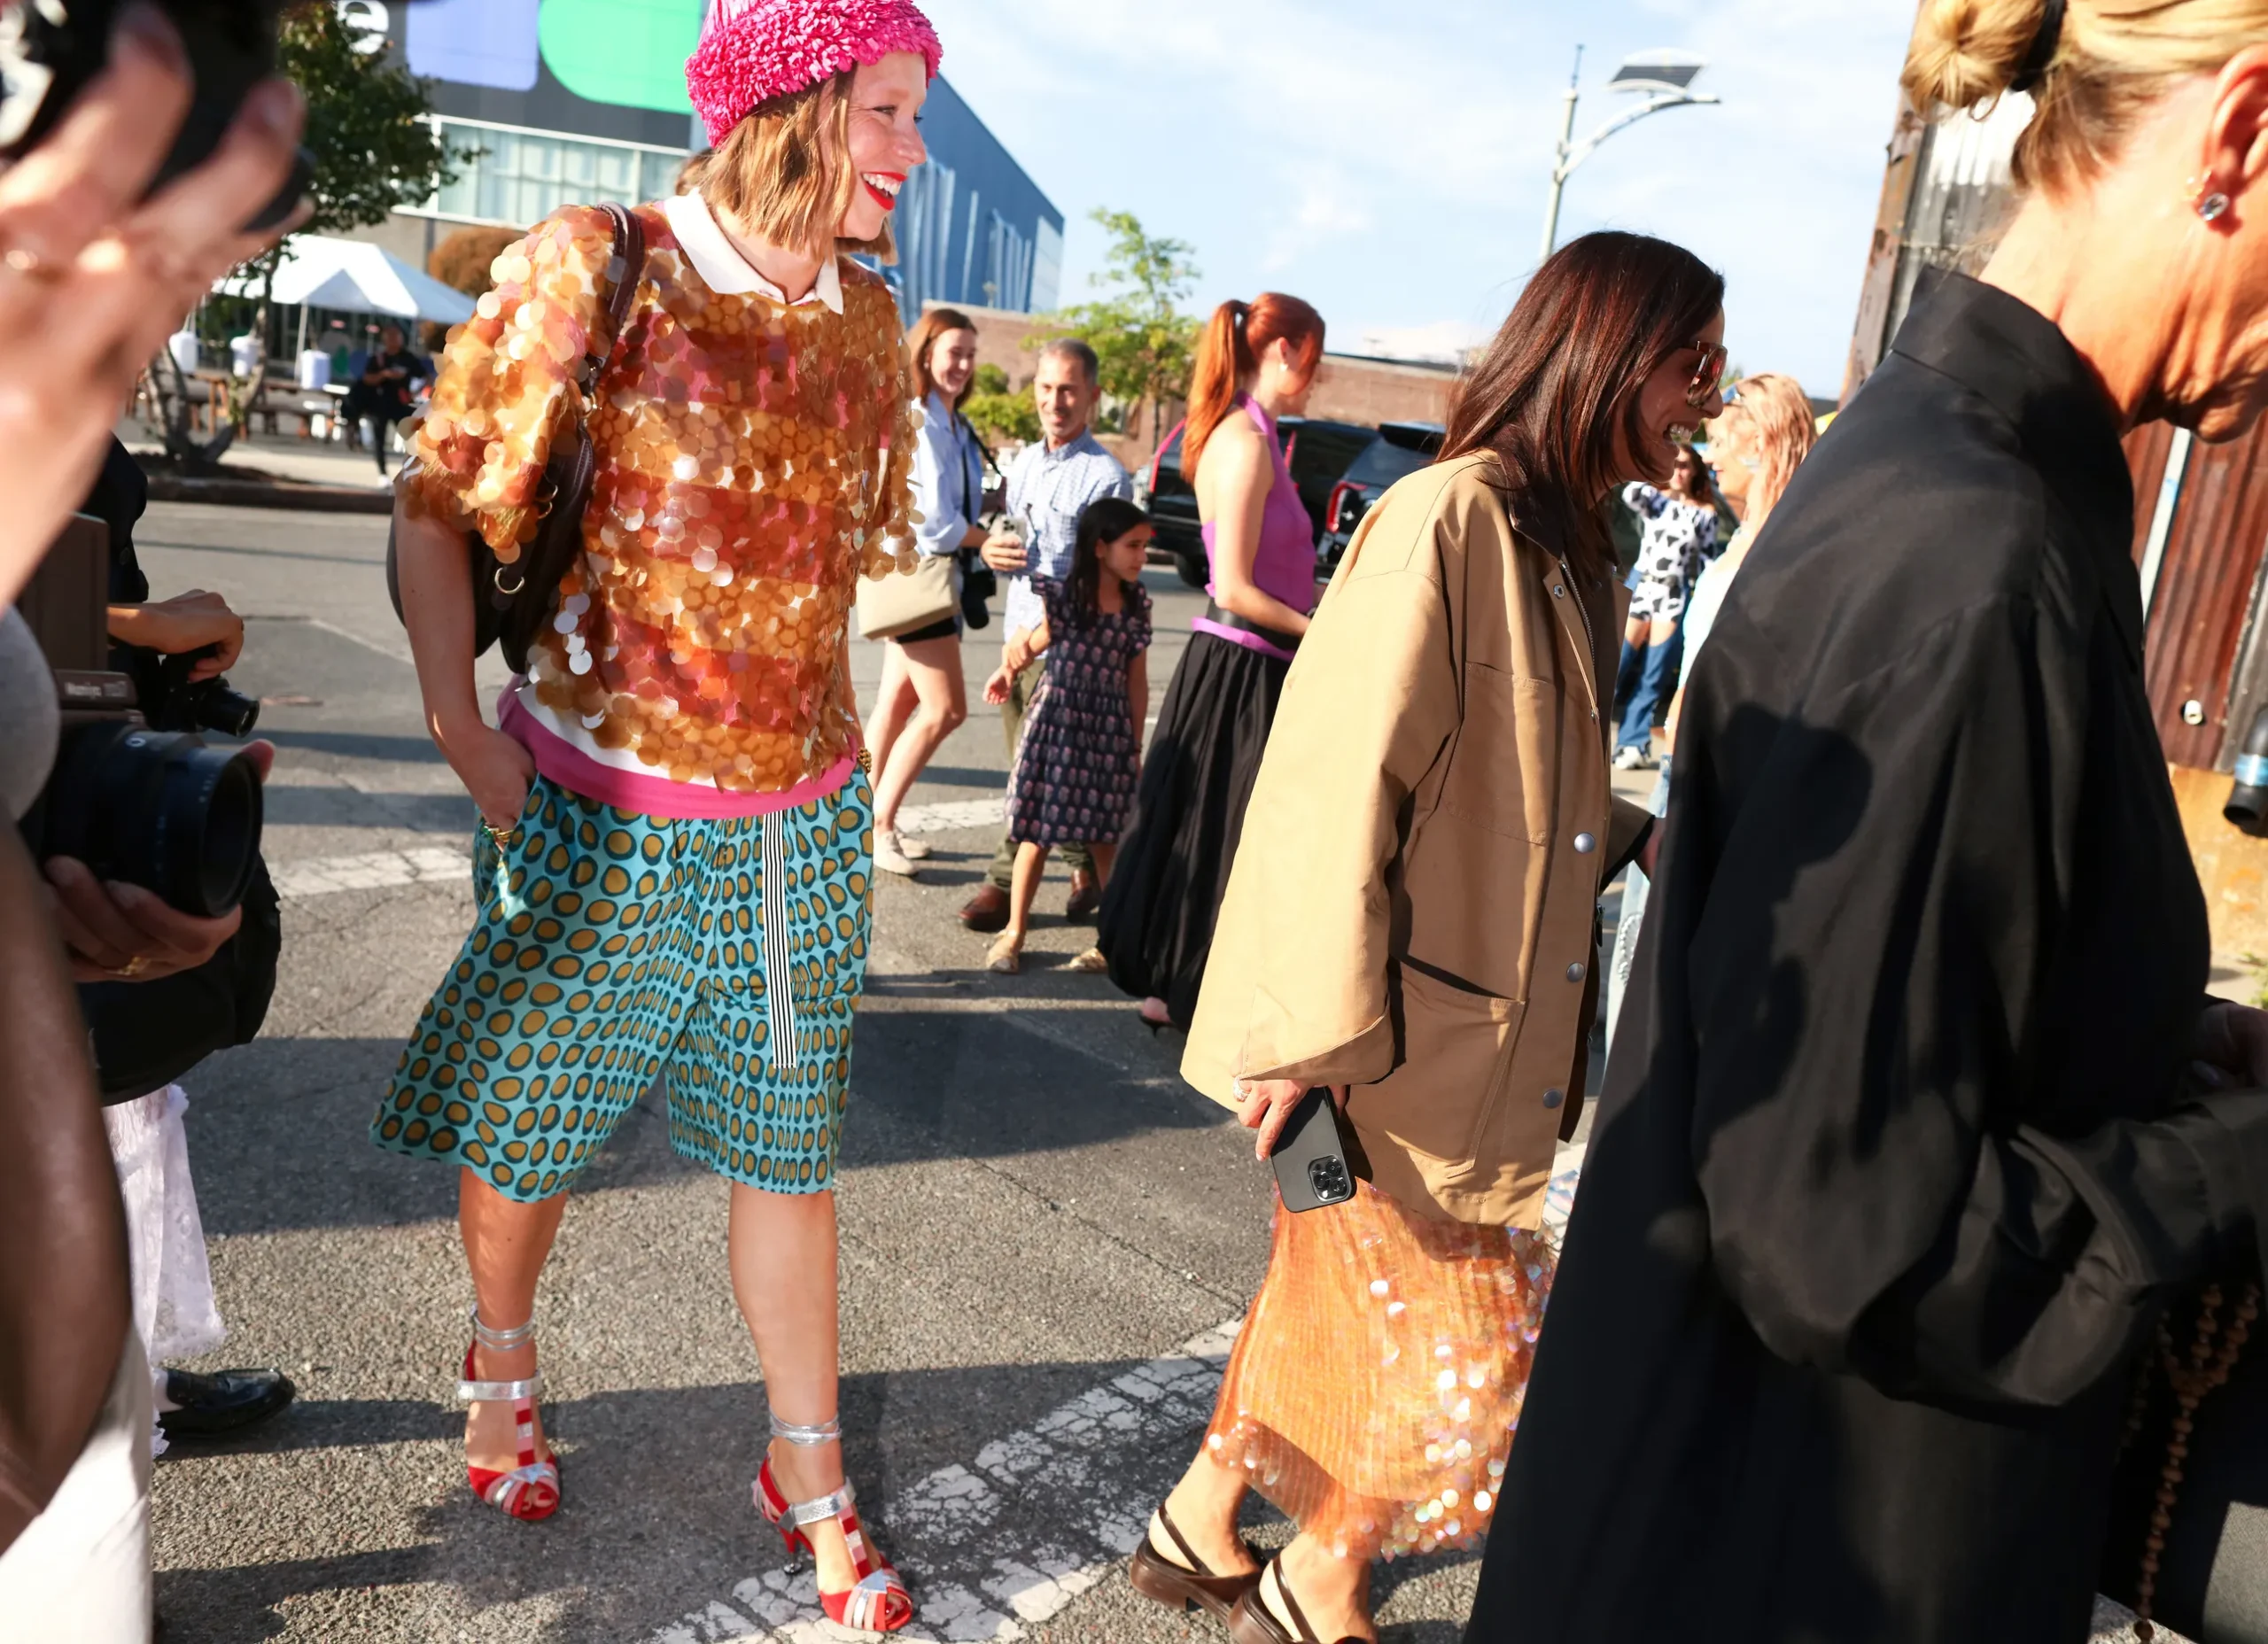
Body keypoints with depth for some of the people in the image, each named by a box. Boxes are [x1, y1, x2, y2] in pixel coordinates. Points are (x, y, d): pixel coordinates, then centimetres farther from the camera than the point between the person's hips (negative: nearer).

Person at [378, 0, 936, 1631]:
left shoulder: (864, 315, 5)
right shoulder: (599, 265, -8)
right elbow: (441, 499, -4)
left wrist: (837, 735, 10)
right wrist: (463, 729, -12)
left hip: (801, 815, 4)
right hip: (603, 807, -3)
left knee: (789, 1144, 11)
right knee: (527, 1130, 14)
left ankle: (811, 1468, 28)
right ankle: (502, 1357, 45)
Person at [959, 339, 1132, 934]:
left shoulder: (1105, 476, -10)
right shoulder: (1024, 462, 13)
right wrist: (992, 549, 0)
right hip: (1016, 636, 8)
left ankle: (1007, 881, 9)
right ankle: (1089, 864, 24)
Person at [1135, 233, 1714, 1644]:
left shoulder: (1569, 555, 10)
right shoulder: (1450, 522, -18)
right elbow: (1338, 784, -22)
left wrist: (1650, 839, 2)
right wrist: (1316, 1035, -22)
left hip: (1482, 1038, 9)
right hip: (1398, 1051, -9)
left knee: (1338, 1292, 20)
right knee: (1463, 1355, 5)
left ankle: (1201, 1528, 40)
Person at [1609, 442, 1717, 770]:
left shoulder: (1705, 513, 7)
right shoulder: (1653, 500, 8)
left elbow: (1708, 562, 8)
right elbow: (1630, 494, -15)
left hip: (1676, 597, 0)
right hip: (1639, 587, 0)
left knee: (1653, 677, 0)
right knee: (1615, 667, -6)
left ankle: (1633, 744, 5)